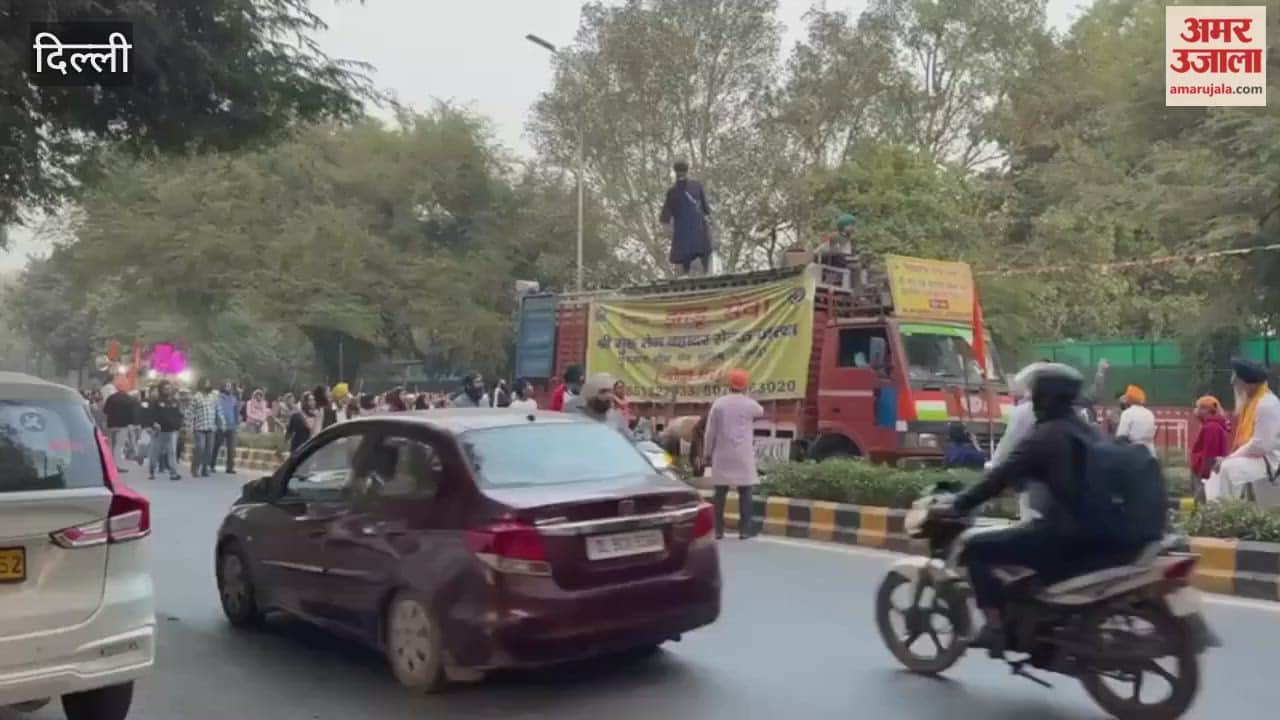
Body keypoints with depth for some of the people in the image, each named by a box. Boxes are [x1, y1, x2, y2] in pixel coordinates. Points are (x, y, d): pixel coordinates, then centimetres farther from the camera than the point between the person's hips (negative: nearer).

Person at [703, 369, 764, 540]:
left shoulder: (718, 403, -2)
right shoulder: (750, 404, -4)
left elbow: (710, 432, 0)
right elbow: (761, 412, 22)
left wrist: (707, 453, 9)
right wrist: (747, 396, 31)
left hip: (723, 455, 1)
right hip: (743, 455, -1)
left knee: (720, 492, 6)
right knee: (745, 492, 4)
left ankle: (718, 529, 8)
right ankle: (744, 529, 3)